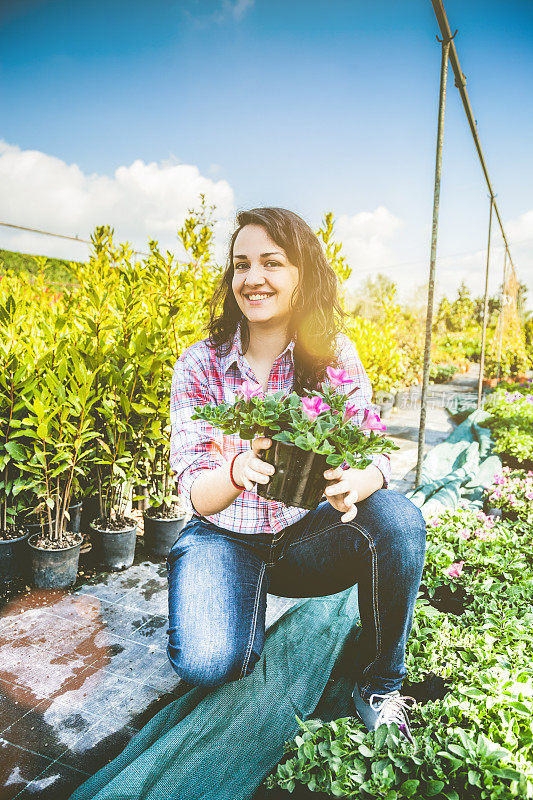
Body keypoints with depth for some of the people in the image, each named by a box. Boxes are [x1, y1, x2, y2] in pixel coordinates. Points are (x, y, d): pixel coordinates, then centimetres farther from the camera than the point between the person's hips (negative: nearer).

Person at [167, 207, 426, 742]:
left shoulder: (335, 355, -7)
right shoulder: (198, 366, -11)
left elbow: (375, 453, -12)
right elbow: (196, 494, -15)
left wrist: (352, 484, -37)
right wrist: (239, 470, -39)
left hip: (306, 536, 2)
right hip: (225, 538, -1)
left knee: (400, 519, -27)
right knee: (205, 663, -27)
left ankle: (379, 687, -3)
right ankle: (249, 608, 12)